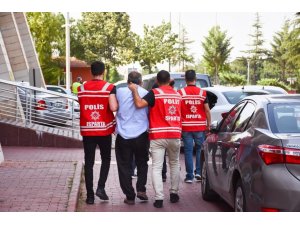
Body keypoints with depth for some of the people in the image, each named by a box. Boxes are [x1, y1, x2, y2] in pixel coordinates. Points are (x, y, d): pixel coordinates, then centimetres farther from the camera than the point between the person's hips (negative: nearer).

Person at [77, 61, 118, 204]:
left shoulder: (82, 88, 4)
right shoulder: (109, 88, -7)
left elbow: (81, 106, 13)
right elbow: (113, 108, -18)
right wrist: (118, 103, 3)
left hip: (87, 130, 2)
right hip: (104, 130, -2)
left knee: (89, 163, 6)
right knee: (105, 159, 16)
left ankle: (90, 195, 6)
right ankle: (101, 187, 1)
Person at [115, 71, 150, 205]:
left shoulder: (120, 92, -4)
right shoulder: (146, 93, -2)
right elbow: (150, 113, 6)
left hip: (123, 135, -1)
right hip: (141, 135, 1)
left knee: (125, 166, 7)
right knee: (142, 163, 20)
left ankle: (130, 196, 7)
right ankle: (141, 189, 8)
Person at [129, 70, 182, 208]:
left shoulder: (154, 93, -7)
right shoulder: (177, 95, 11)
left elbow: (139, 104, -20)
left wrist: (134, 90, -6)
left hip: (158, 136, -4)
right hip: (175, 135, 4)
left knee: (157, 168, -2)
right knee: (174, 164, 21)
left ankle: (159, 198, -11)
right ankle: (174, 193, 25)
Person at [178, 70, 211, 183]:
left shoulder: (180, 93, -3)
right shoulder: (202, 93, -1)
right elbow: (207, 110, 0)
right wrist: (208, 124, 10)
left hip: (186, 127, 0)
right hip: (200, 126, 1)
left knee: (188, 150, 4)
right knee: (200, 149, 14)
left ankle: (189, 176, 4)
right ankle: (199, 172, 6)